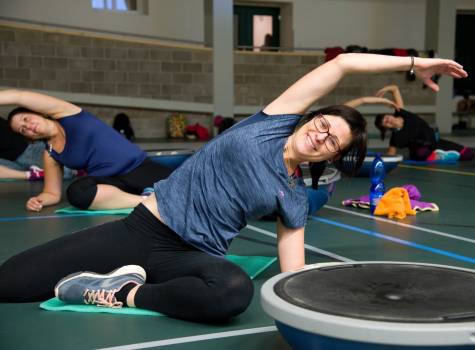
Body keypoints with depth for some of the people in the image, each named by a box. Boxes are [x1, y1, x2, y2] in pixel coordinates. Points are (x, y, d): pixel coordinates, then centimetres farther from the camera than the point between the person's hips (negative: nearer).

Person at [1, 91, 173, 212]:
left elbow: (19, 96, -7)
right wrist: (39, 200, -9)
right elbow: (52, 193, 13)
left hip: (140, 167, -2)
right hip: (111, 183, 2)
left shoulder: (65, 113, 0)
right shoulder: (50, 155, 9)